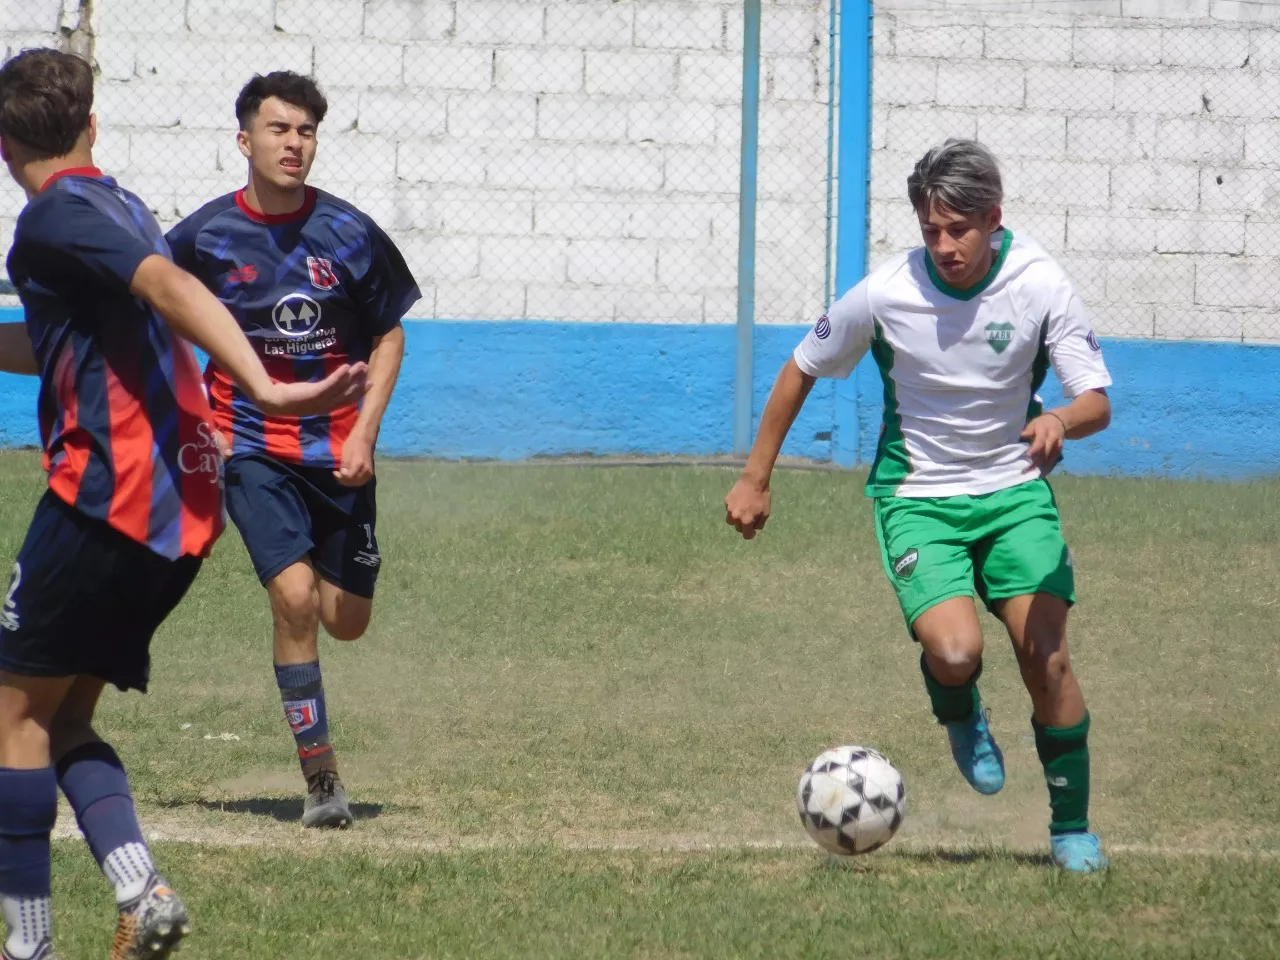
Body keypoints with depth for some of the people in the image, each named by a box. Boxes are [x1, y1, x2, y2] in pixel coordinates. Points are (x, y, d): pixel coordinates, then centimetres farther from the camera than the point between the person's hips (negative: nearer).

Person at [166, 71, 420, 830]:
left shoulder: (348, 234, -4)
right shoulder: (205, 235, -5)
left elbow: (389, 338, 6)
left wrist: (365, 432, -6)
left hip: (338, 446, 2)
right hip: (251, 445, -2)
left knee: (347, 620, 3)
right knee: (294, 597, -17)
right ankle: (320, 775, -6)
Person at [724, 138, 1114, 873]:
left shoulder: (1041, 286, -14)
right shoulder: (885, 294, -14)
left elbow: (1098, 403, -13)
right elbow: (803, 370, 2)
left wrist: (1061, 421, -37)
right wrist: (755, 479, 5)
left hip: (1014, 488, 1)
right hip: (917, 495, -1)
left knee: (1046, 653, -11)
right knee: (955, 651, -24)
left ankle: (1072, 827, 8)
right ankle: (960, 715, 16)